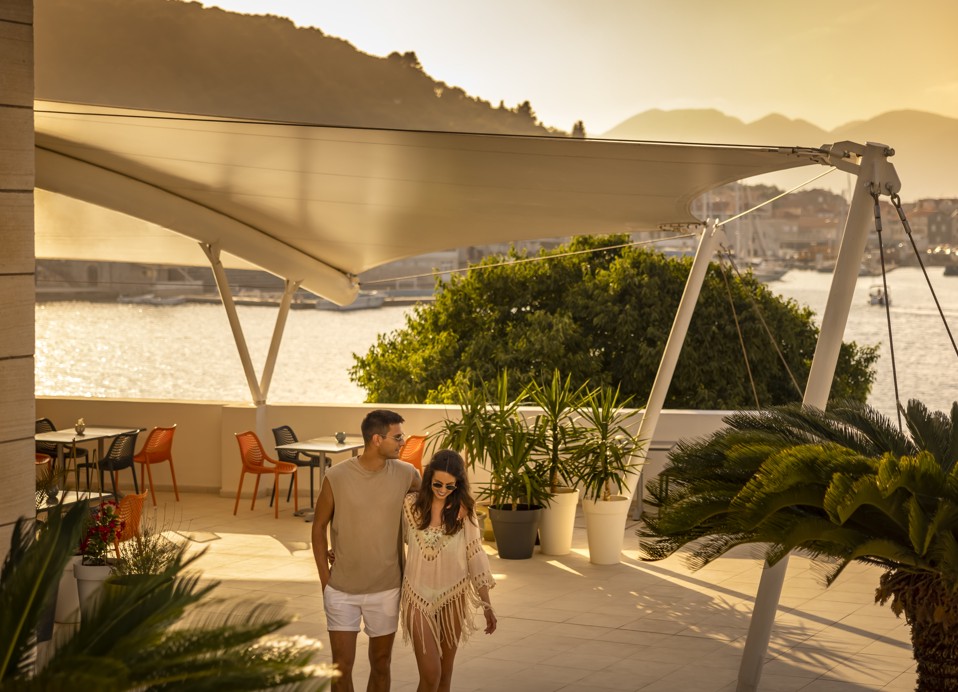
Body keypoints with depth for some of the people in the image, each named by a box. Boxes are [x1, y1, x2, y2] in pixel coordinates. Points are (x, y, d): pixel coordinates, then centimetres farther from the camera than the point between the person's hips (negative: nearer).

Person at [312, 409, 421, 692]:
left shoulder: (405, 474, -7)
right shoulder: (336, 477, -12)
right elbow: (319, 527, 0)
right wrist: (325, 579, -2)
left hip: (386, 590, 2)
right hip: (342, 591, -2)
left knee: (381, 664, 13)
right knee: (342, 666, 3)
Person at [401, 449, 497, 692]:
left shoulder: (463, 509, -8)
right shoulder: (411, 504, -7)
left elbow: (475, 555, -4)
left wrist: (487, 604, -5)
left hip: (452, 598, 1)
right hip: (419, 597, -1)